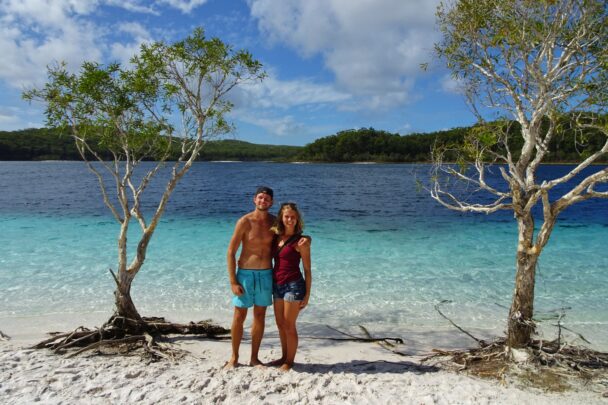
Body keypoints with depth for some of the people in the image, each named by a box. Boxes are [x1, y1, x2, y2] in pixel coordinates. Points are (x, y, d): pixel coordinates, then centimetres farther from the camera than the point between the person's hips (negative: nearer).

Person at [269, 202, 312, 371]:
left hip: (294, 285, -6)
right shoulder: (276, 237, 6)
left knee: (289, 325, 4)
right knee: (280, 324, 17)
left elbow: (307, 270, -8)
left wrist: (307, 294, -9)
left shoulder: (301, 241, -10)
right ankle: (284, 357, 34)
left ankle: (289, 361, 21)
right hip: (277, 284, 6)